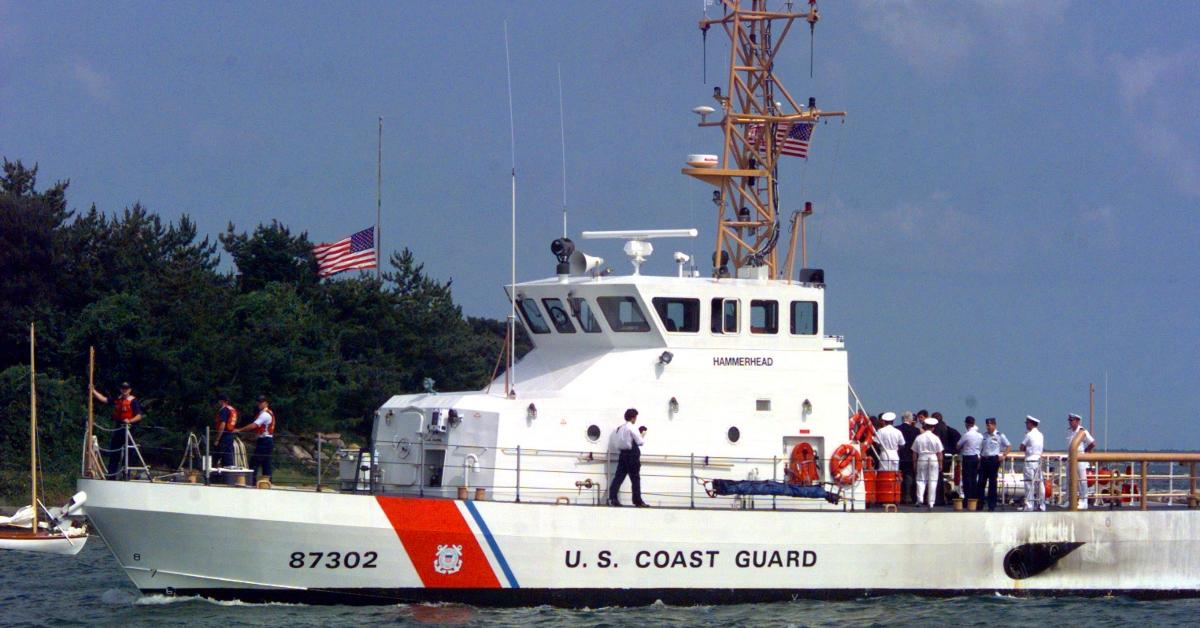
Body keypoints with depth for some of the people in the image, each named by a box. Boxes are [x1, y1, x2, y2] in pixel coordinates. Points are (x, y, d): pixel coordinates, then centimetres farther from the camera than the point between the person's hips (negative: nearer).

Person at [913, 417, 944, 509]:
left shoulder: (919, 438, -2)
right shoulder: (936, 438, -6)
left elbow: (915, 452, 2)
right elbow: (939, 453, -3)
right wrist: (940, 464, 6)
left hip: (922, 460, 1)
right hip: (933, 460, -1)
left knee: (921, 480, 10)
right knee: (933, 481, 3)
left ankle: (919, 499, -7)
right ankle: (931, 503, 1)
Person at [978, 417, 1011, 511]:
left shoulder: (999, 436, -1)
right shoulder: (984, 435, 11)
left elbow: (1009, 446, 2)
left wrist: (1003, 455, -9)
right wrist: (979, 458, 10)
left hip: (993, 459, -4)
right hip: (984, 460, 4)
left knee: (992, 483, -1)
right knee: (981, 482, 2)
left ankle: (991, 506, 4)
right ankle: (979, 505, 9)